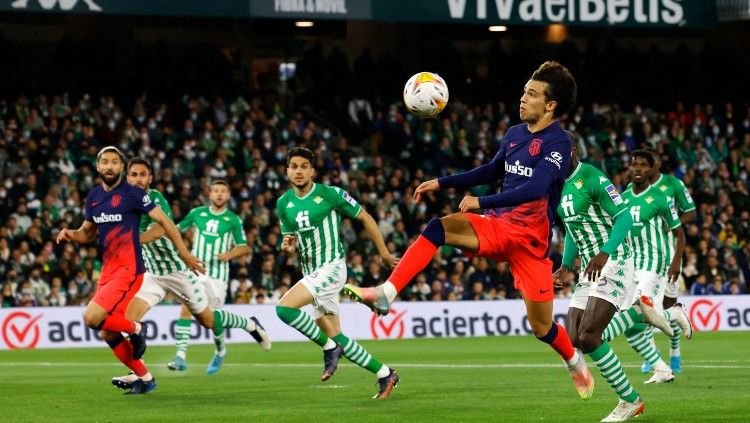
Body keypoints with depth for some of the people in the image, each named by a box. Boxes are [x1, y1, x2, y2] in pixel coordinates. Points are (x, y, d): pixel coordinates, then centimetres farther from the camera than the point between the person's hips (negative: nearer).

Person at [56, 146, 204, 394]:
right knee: (108, 334, 9)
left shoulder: (132, 193, -9)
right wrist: (71, 235, 1)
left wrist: (185, 255, -7)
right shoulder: (93, 196, 11)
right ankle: (145, 378, 23)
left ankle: (135, 329, 3)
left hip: (128, 270, -8)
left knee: (92, 318, -22)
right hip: (107, 270, 8)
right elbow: (88, 232, 24)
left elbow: (164, 221, -6)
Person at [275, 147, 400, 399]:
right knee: (336, 338, 8)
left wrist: (384, 253, 2)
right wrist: (287, 247, -9)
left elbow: (364, 217, -1)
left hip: (331, 267, -7)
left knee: (284, 308, -25)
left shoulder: (329, 194, -10)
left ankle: (330, 348, -7)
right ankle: (385, 375, 21)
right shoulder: (284, 203, 6)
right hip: (311, 272, 7)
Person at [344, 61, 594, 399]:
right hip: (496, 225, 6)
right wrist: (441, 183, 22)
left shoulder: (558, 143, -14)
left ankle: (576, 362, 32)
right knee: (437, 228, -21)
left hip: (530, 237, -6)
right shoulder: (514, 134, 10)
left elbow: (535, 188, -27)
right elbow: (492, 171, 26)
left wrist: (483, 202, -32)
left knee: (541, 326, -1)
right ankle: (385, 295, -30)